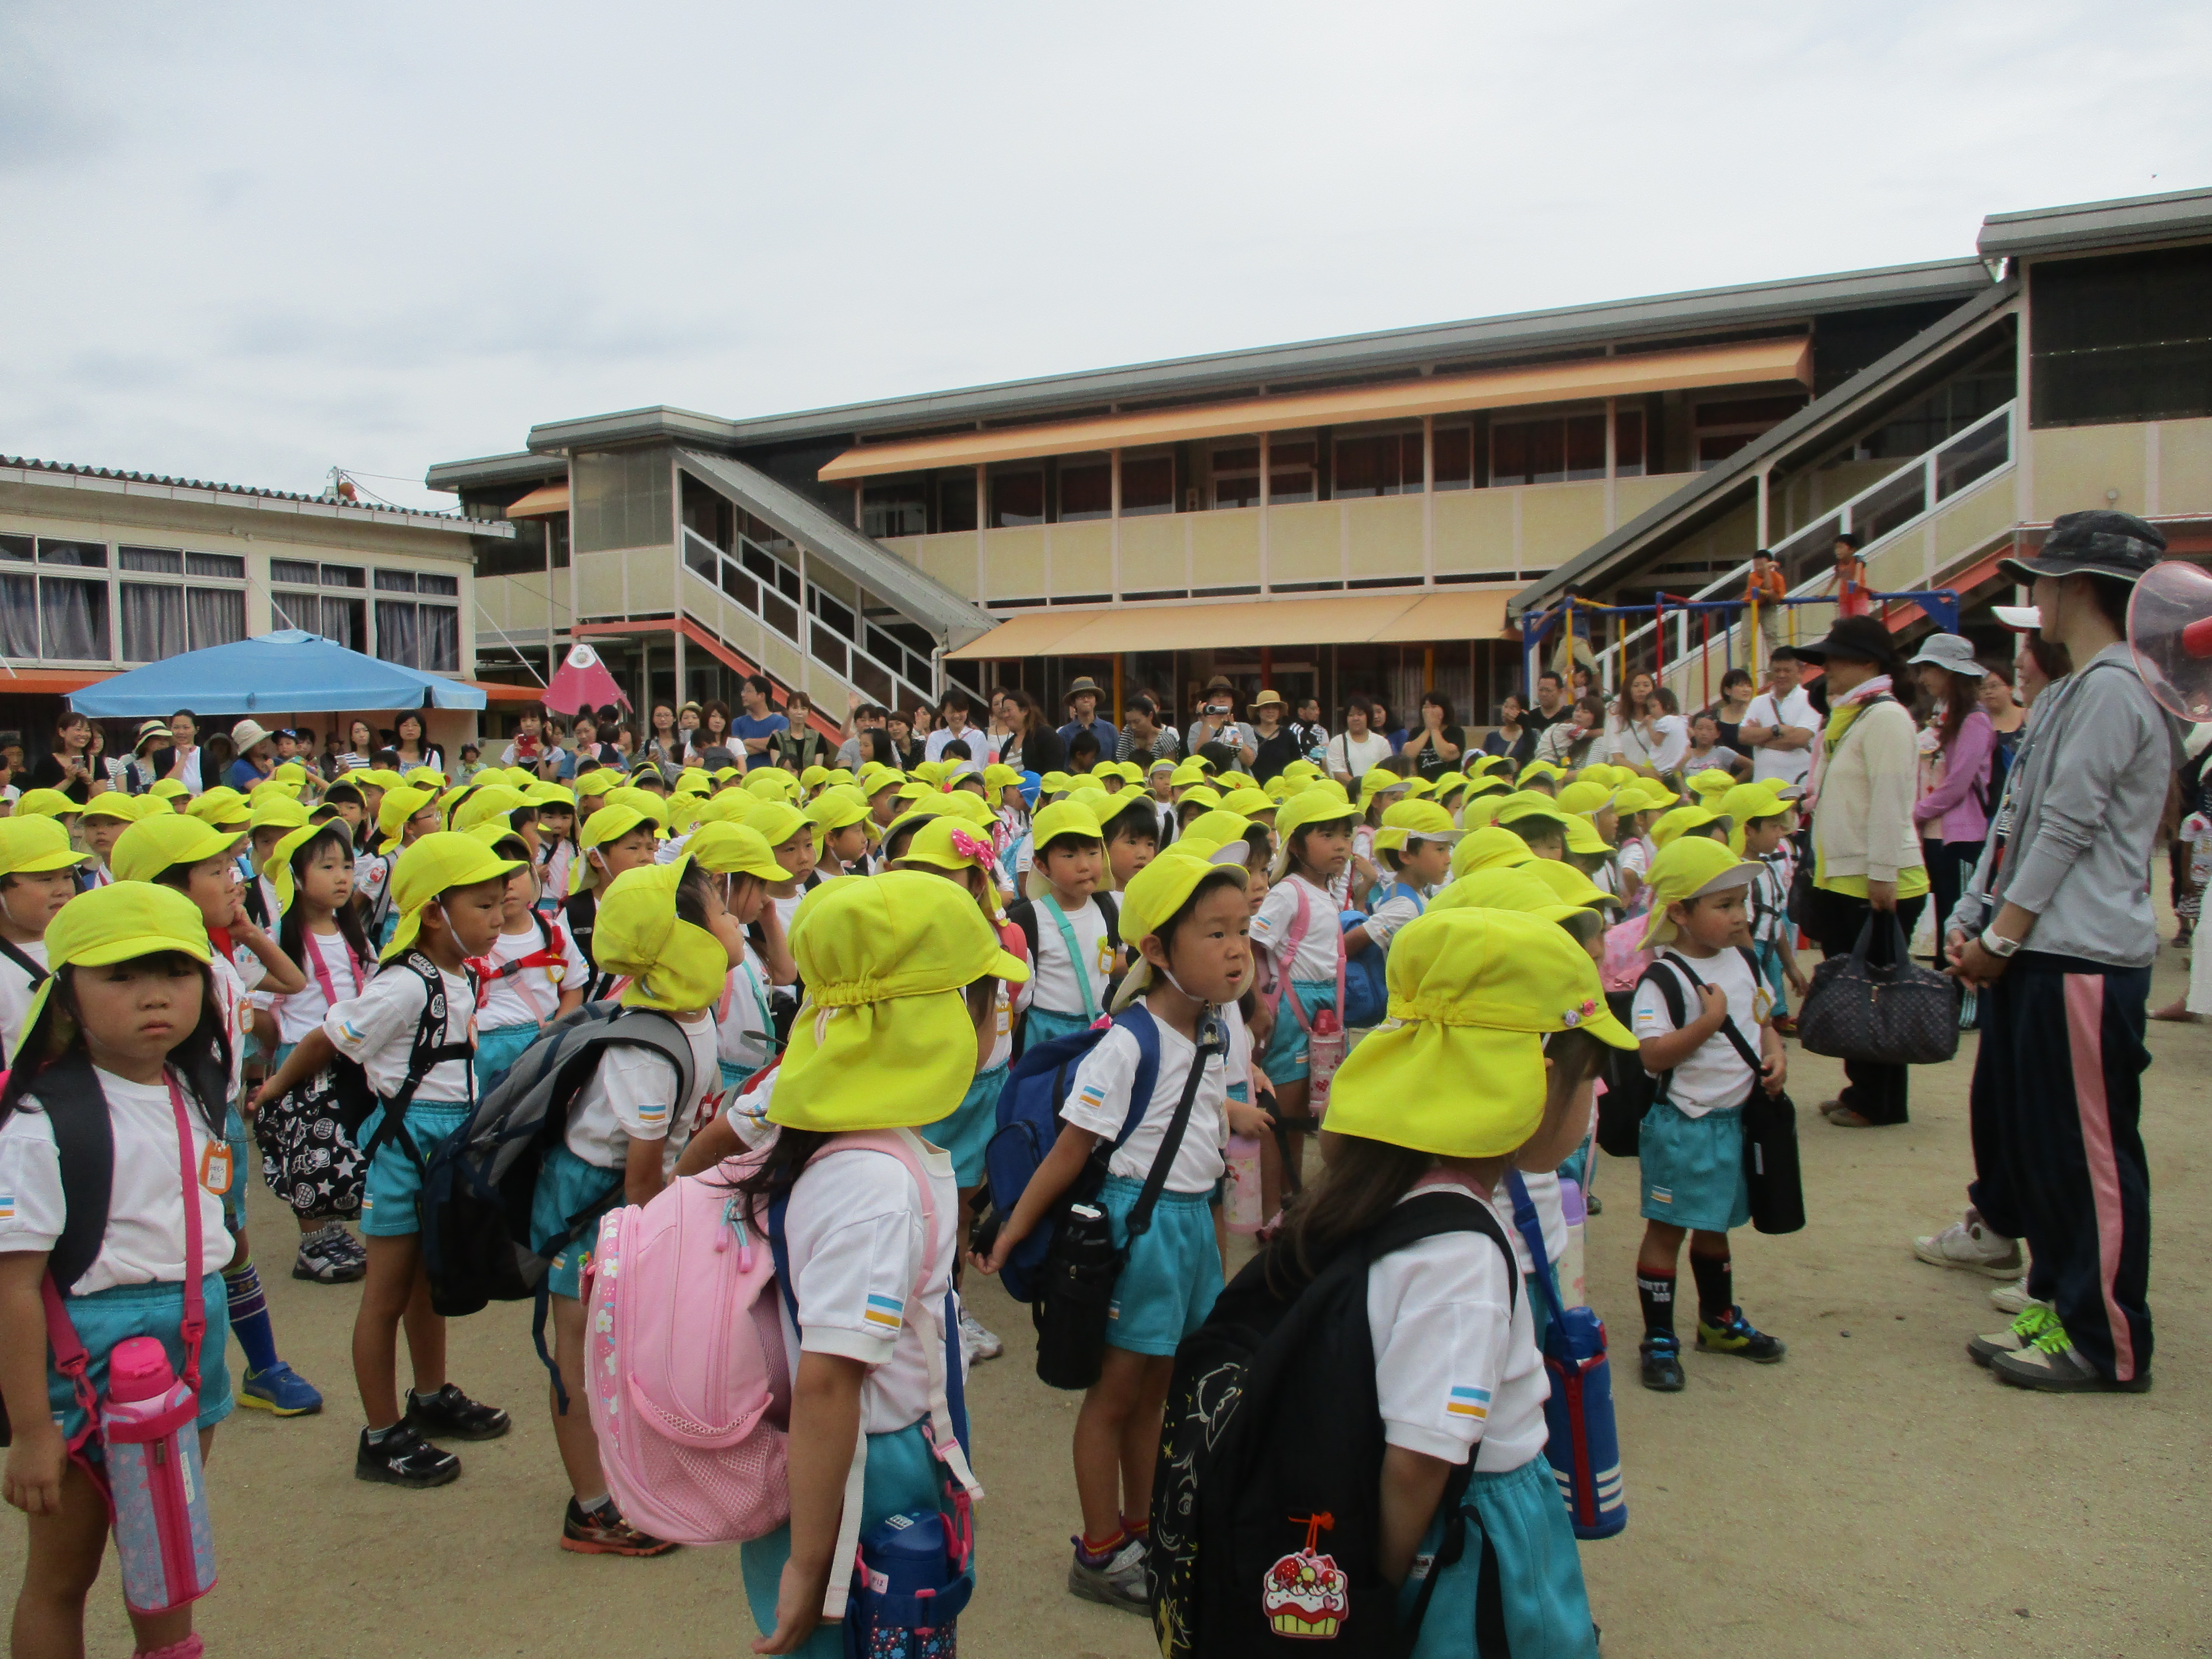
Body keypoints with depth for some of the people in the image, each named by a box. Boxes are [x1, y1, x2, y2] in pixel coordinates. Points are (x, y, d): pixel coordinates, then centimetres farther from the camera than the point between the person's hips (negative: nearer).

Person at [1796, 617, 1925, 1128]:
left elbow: (1890, 800, -20)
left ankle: (1880, 1103, 9)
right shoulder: (1848, 716, 16)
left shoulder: (1885, 716, -14)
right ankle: (1861, 1090, 23)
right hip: (1842, 878, 10)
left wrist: (1882, 875, -23)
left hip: (1877, 884, -10)